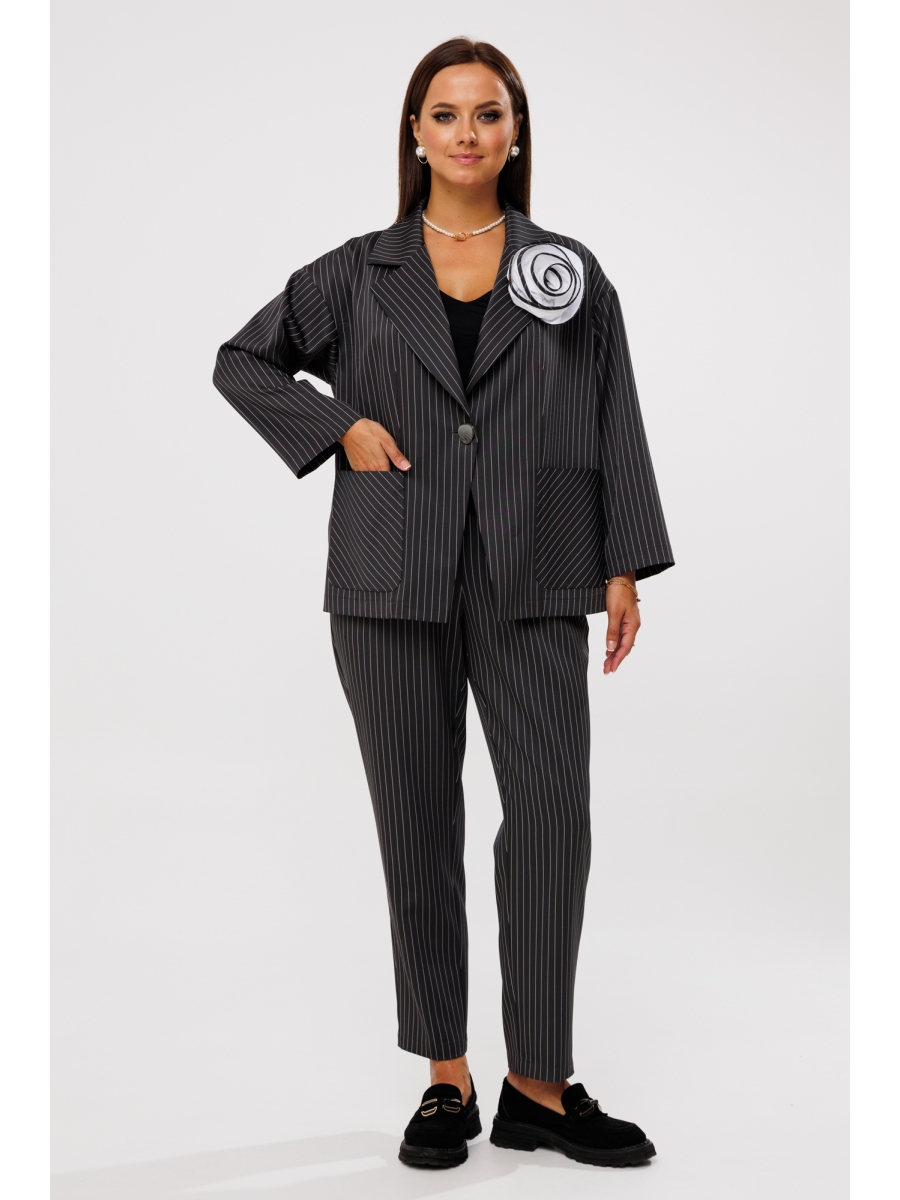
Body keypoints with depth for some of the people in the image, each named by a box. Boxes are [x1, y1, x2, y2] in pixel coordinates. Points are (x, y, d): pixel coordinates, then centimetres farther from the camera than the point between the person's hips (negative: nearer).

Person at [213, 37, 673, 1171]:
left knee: (553, 811, -7)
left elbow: (616, 427, 8)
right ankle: (446, 1077, 18)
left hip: (532, 586, 0)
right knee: (418, 823, 5)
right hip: (393, 584, 0)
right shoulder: (357, 274, 8)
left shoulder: (568, 271, 9)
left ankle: (538, 1087, 5)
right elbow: (242, 361, 15)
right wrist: (338, 428, -1)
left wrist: (625, 566, 1)